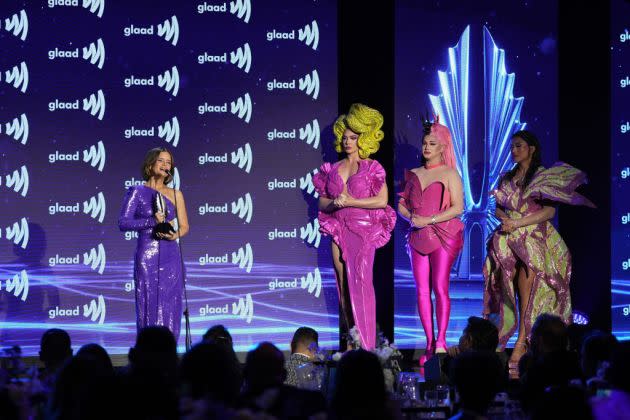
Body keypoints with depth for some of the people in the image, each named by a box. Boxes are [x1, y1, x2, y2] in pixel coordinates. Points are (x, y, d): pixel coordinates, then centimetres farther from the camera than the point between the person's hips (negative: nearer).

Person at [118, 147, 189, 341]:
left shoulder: (175, 195, 11)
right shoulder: (137, 191, 2)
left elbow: (184, 226, 12)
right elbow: (123, 222, -6)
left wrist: (174, 235, -11)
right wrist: (153, 221, -16)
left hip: (170, 258, 3)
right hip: (147, 258, -3)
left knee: (169, 308, 1)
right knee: (149, 307, -3)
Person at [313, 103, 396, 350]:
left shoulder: (372, 168, 1)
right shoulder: (332, 169, 13)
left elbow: (382, 200, -7)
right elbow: (322, 201, 15)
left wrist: (350, 201, -12)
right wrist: (334, 203, -7)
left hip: (364, 229, -4)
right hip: (339, 231, 4)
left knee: (360, 281, -11)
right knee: (343, 282, 1)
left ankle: (366, 344, -10)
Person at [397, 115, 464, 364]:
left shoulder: (450, 174, 2)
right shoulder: (413, 175, 16)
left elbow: (458, 207, -6)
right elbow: (402, 205, 17)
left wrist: (429, 220, -14)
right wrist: (411, 217, -5)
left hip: (443, 236, -5)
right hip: (418, 238, 5)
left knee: (440, 286, -13)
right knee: (422, 290, -1)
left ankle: (441, 341, -15)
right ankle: (429, 344, 0)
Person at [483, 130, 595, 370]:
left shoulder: (543, 176, 3)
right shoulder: (507, 178, 19)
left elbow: (549, 211, -7)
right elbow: (497, 208, 18)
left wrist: (517, 223, -12)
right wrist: (504, 219, -6)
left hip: (535, 238, -4)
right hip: (509, 241, 4)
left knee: (527, 273, -21)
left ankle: (522, 342, -23)